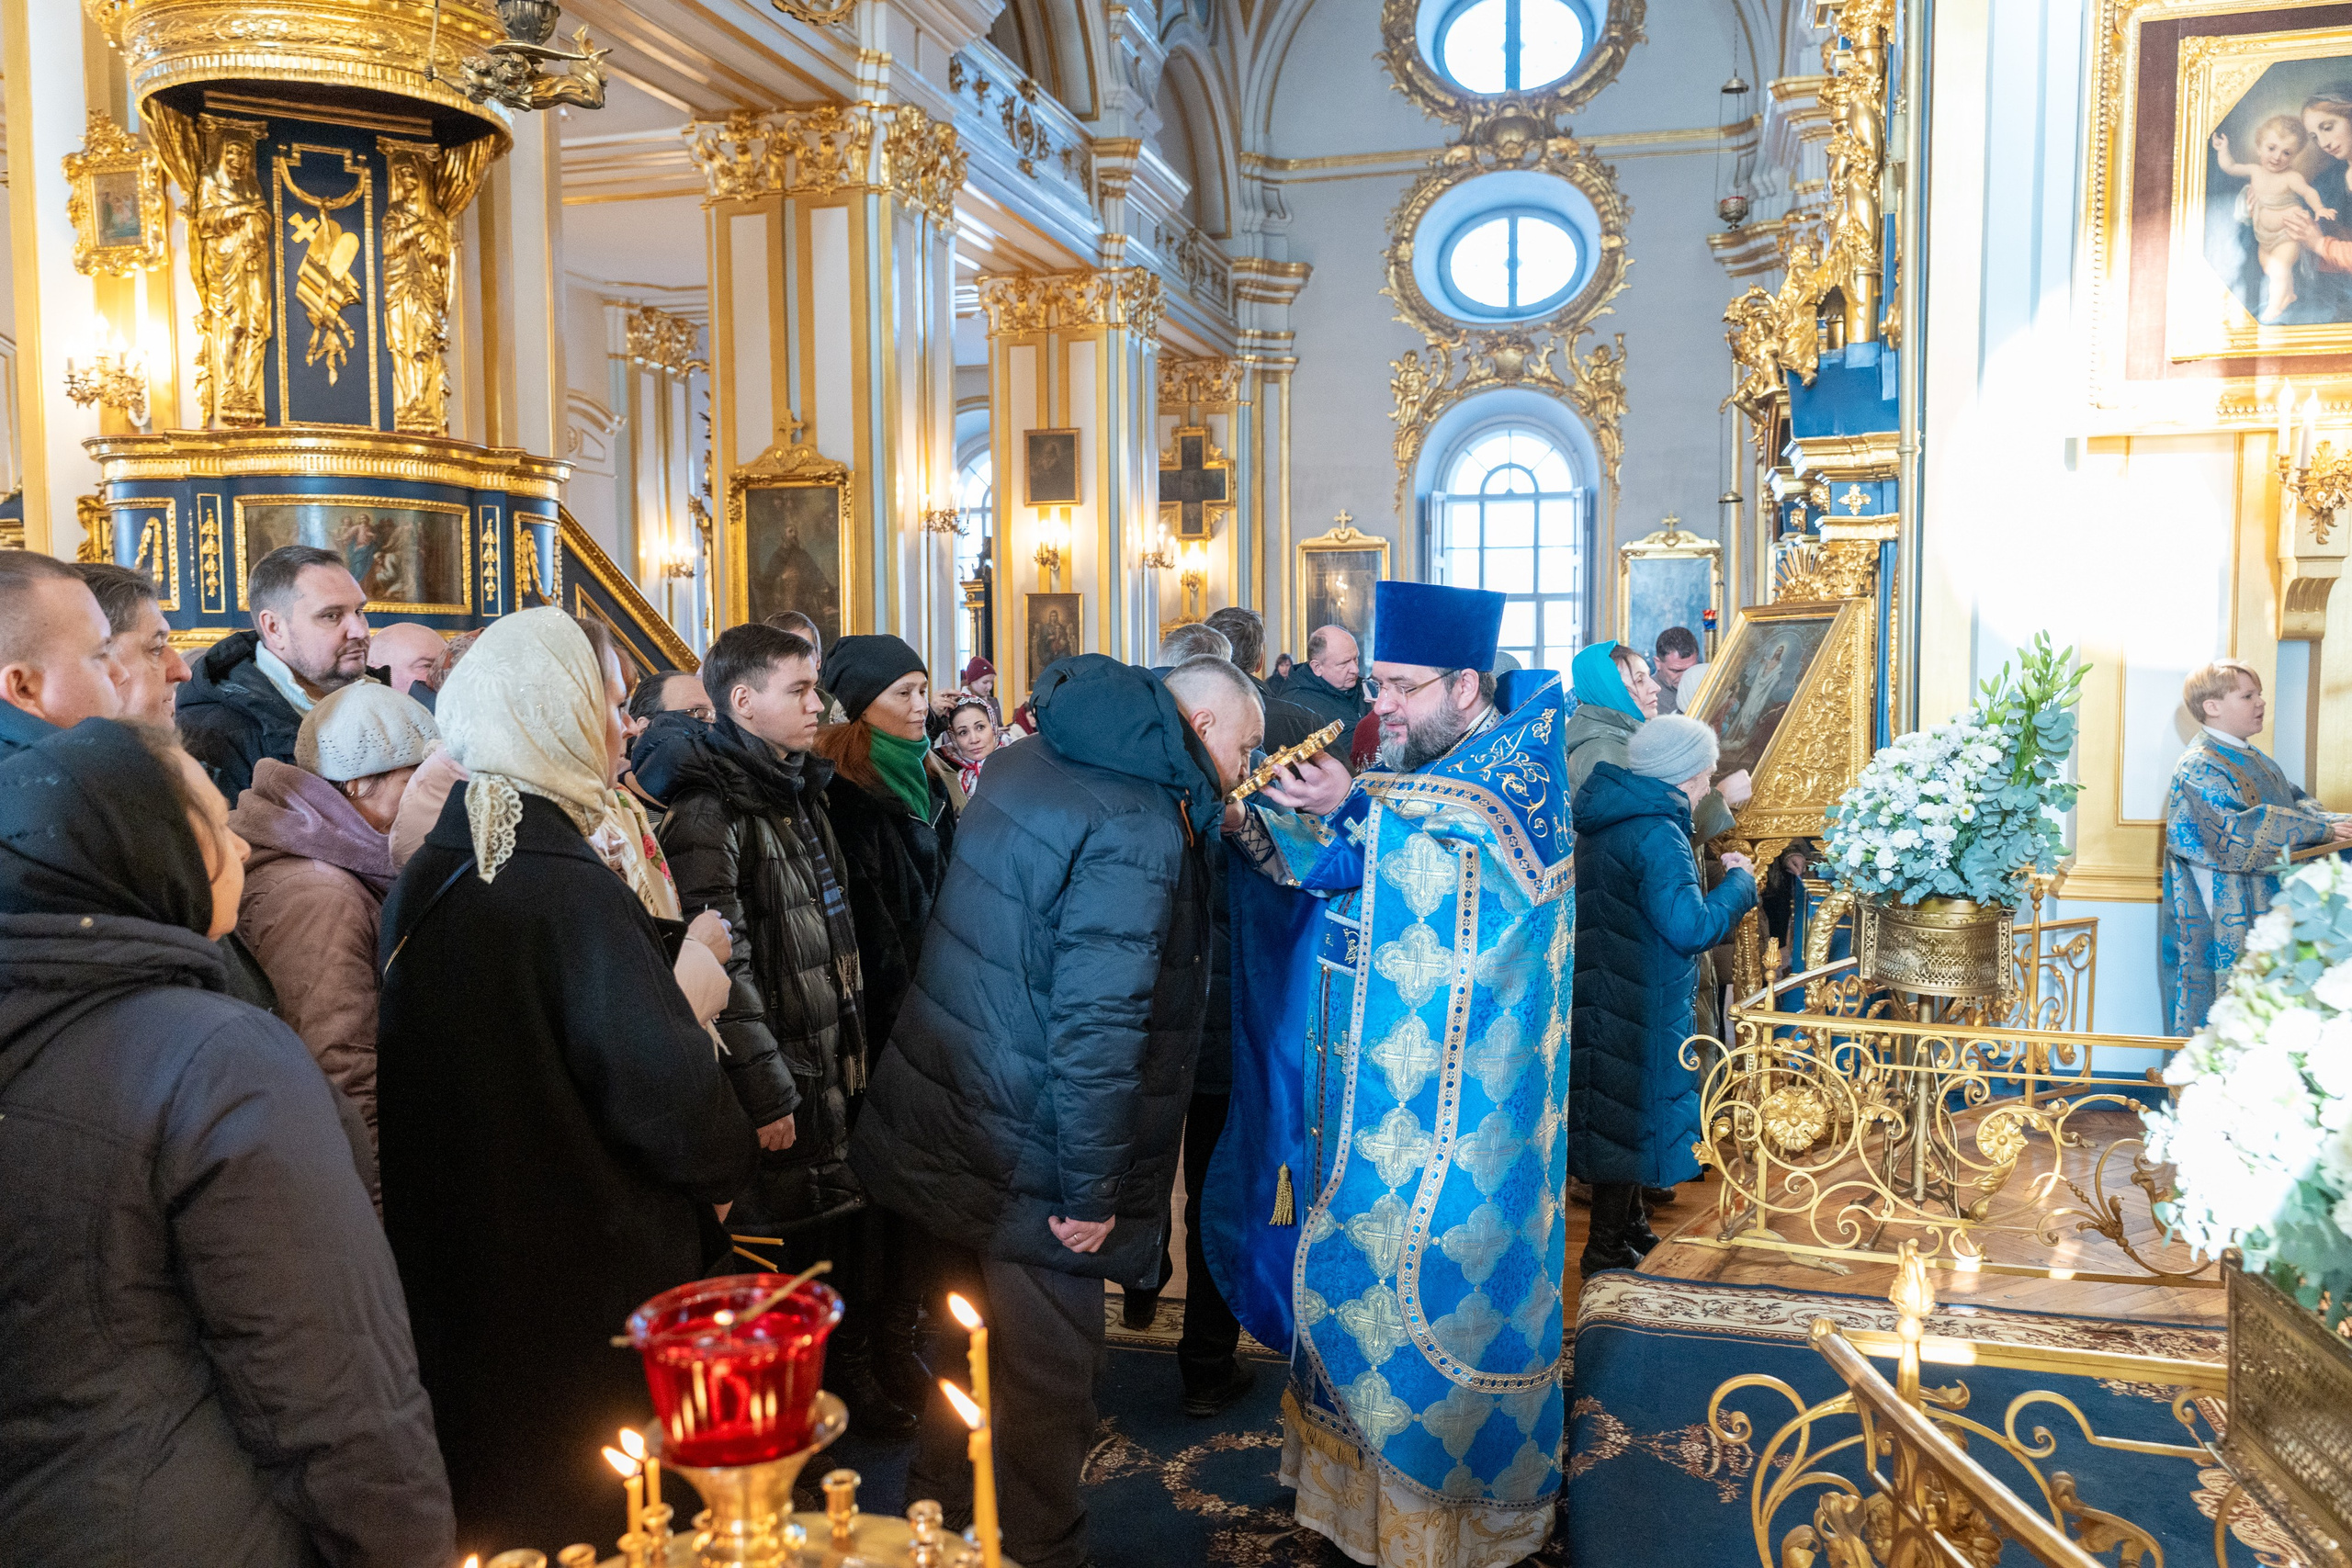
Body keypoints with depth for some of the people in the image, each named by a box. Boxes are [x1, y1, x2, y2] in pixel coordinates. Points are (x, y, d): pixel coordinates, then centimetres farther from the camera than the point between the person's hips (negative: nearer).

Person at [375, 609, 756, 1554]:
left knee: (488, 1501, 23)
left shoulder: (427, 878, 1)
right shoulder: (569, 890, -24)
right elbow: (667, 1089, -27)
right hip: (590, 1285, -8)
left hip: (456, 1281, 8)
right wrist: (727, 1163, -7)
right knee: (596, 1514, 11)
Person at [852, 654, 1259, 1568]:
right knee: (1051, 1380, 10)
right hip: (1031, 1168, -9)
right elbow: (1098, 1024, -27)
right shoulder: (1139, 833, -24)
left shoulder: (1026, 764, 5)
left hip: (939, 1127, 9)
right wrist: (1094, 1192, -19)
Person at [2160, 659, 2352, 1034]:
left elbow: (2295, 802, 15)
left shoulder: (2256, 760, 18)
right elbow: (2237, 832, -23)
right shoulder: (2199, 767, -13)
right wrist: (2320, 830, -22)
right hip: (2222, 919, -9)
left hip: (2265, 912, 9)